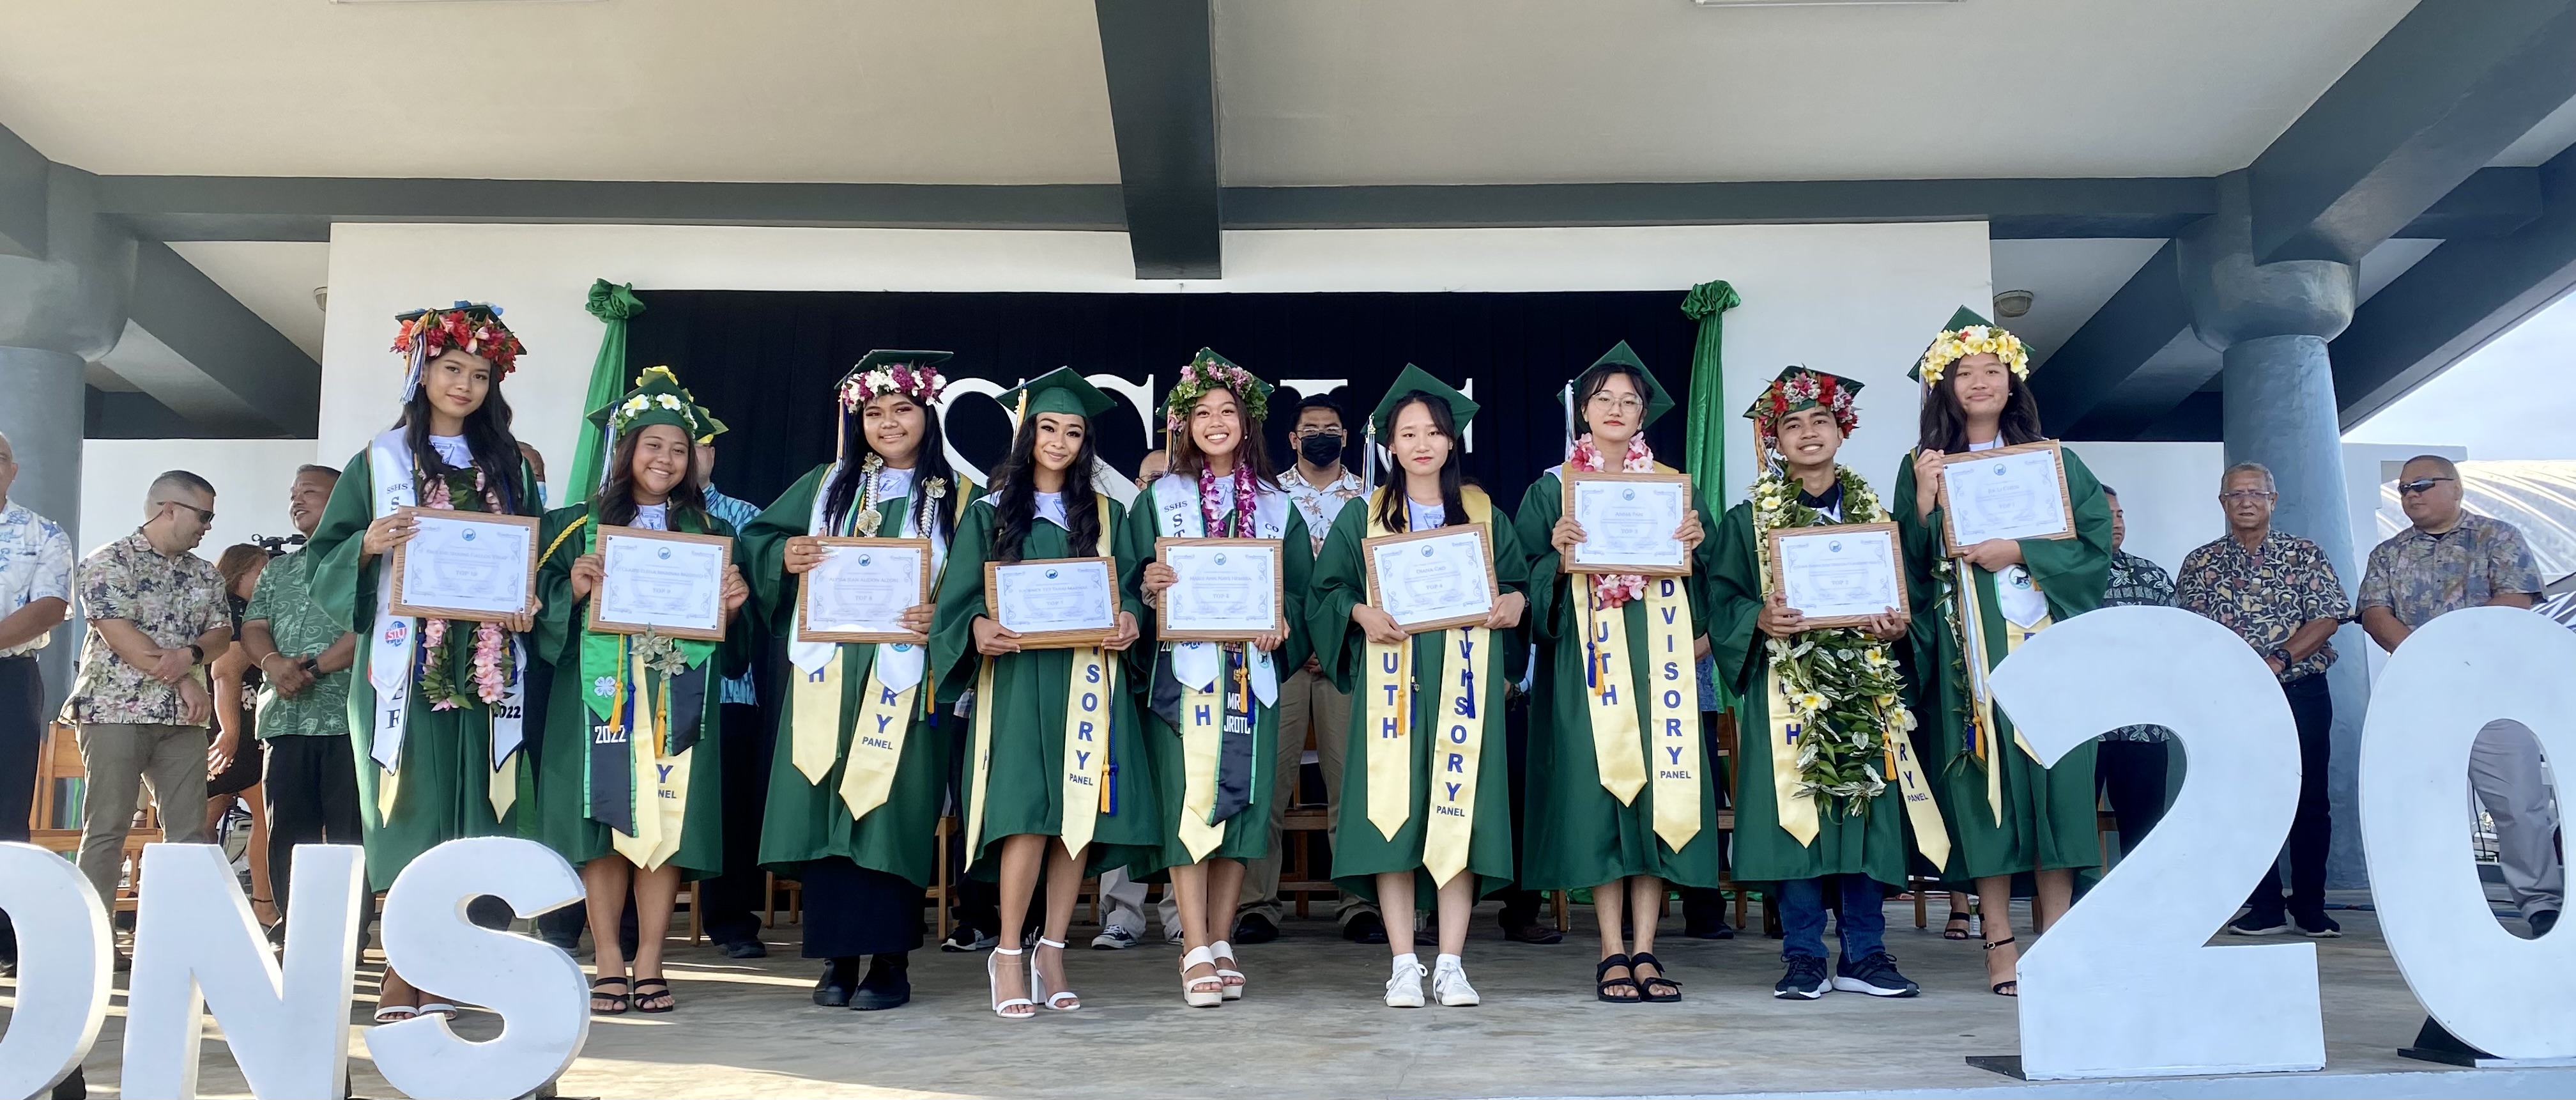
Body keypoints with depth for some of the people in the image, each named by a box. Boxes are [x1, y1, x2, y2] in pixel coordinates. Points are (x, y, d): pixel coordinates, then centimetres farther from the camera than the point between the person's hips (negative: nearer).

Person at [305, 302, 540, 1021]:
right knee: (414, 814, -5)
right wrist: (368, 545, -15)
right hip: (405, 666, -2)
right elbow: (326, 560, 5)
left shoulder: (510, 468, 15)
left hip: (484, 668, 2)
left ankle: (411, 983, 5)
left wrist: (528, 603, -4)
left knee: (463, 818, -1)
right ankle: (414, 982, 2)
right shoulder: (378, 461, 7)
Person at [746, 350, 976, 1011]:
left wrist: (940, 621, -18)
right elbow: (756, 537, 15)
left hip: (904, 678, -2)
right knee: (823, 808, -1)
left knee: (891, 811, -5)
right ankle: (837, 957, 8)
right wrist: (785, 556, -7)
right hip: (829, 672, 3)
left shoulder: (957, 498, 6)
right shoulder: (830, 484, 14)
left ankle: (890, 961, 4)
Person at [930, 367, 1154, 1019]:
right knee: (1028, 813, -13)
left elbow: (1130, 591, 11)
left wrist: (1128, 620, -11)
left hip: (1087, 678, 3)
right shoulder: (992, 511, 9)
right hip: (1017, 676, -2)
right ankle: (1007, 958, -2)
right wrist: (978, 630, -18)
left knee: (1080, 813, -3)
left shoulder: (1106, 515, 15)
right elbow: (959, 598, 3)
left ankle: (1051, 953, 8)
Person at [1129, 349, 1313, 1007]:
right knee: (1188, 802, -8)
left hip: (1251, 671, 2)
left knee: (1241, 800, 2)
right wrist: (1148, 589, -18)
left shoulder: (1275, 505, 12)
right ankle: (1196, 952, -4)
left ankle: (1220, 943, 11)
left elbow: (1303, 584, 11)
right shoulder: (1158, 499, 7)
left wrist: (1283, 622, -8)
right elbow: (1130, 579, 4)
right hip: (1183, 669, -2)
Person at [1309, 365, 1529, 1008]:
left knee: (1460, 814, -5)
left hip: (1461, 683, 1)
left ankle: (1451, 964, 2)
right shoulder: (1364, 516, 11)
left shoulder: (1484, 514, 14)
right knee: (1392, 812, -5)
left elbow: (1518, 581, 14)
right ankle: (1403, 964, 2)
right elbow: (1326, 590, 6)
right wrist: (1361, 612, -13)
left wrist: (1515, 602, -8)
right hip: (1391, 679, -1)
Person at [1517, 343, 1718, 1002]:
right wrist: (1557, 552, -15)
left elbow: (1702, 580, 13)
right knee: (1598, 788, -6)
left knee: (1657, 788, -3)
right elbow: (1533, 580, 3)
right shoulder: (1552, 490, 8)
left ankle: (1645, 950, 4)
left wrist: (1694, 548, -6)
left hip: (1657, 655, 2)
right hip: (1589, 657, -2)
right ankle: (1613, 954, -1)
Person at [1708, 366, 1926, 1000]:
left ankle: (1865, 955, 10)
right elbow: (1722, 597, 2)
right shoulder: (1748, 518, 7)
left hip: (1866, 685, 2)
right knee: (1795, 812, -5)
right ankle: (1805, 959, 4)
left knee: (1867, 808, 1)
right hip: (1787, 688, -2)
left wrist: (1899, 625, -6)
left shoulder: (1874, 513, 14)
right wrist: (1760, 619, -17)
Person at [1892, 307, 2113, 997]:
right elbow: (1912, 563, 5)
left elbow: (2096, 541, 4)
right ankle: (1999, 942, 0)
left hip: (2046, 642, 1)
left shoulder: (2053, 461, 12)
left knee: (2054, 776, -5)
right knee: (1983, 779, -4)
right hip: (1970, 648, 0)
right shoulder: (1923, 466, 10)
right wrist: (1924, 500, -9)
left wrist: (2021, 552, -9)